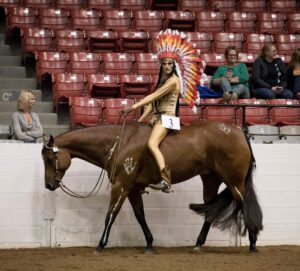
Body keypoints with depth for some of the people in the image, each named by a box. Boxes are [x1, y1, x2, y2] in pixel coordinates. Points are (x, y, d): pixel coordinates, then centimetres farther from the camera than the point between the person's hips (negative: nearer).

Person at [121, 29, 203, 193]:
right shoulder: (163, 80, 19)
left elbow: (153, 96, -14)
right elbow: (152, 103, 17)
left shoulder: (173, 80, -9)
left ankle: (165, 181, -40)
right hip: (158, 117, 10)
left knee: (152, 144, -31)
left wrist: (134, 107, -16)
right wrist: (140, 121, 11)